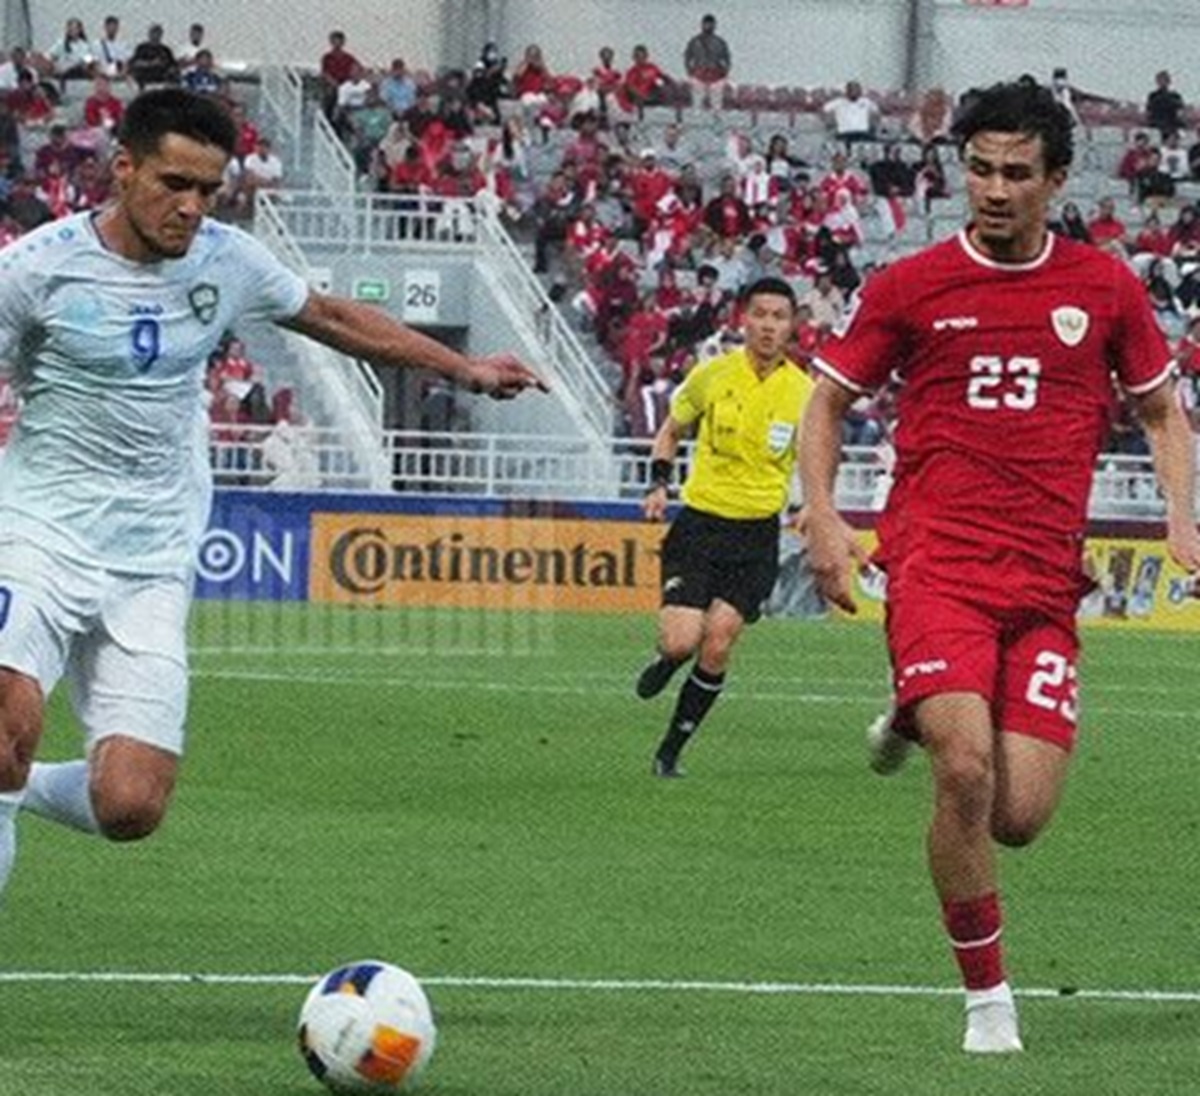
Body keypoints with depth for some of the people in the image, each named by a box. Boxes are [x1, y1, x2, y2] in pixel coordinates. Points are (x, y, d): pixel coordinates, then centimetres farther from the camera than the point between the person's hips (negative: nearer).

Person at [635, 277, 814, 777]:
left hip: (757, 534, 0)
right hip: (699, 523, 0)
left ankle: (670, 750, 9)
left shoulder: (802, 392, -2)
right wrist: (659, 483, -2)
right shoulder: (713, 375, -2)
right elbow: (670, 431, 14)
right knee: (680, 641, -14)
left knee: (716, 649, -8)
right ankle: (665, 664, 25)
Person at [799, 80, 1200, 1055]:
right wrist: (822, 515, -2)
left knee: (1020, 818, -6)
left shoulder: (1104, 287, 7)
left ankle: (922, 717, 28)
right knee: (967, 772, -23)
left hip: (1046, 581, 2)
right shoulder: (909, 287, 2)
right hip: (937, 563, -2)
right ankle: (987, 994, -5)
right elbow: (830, 398, 12)